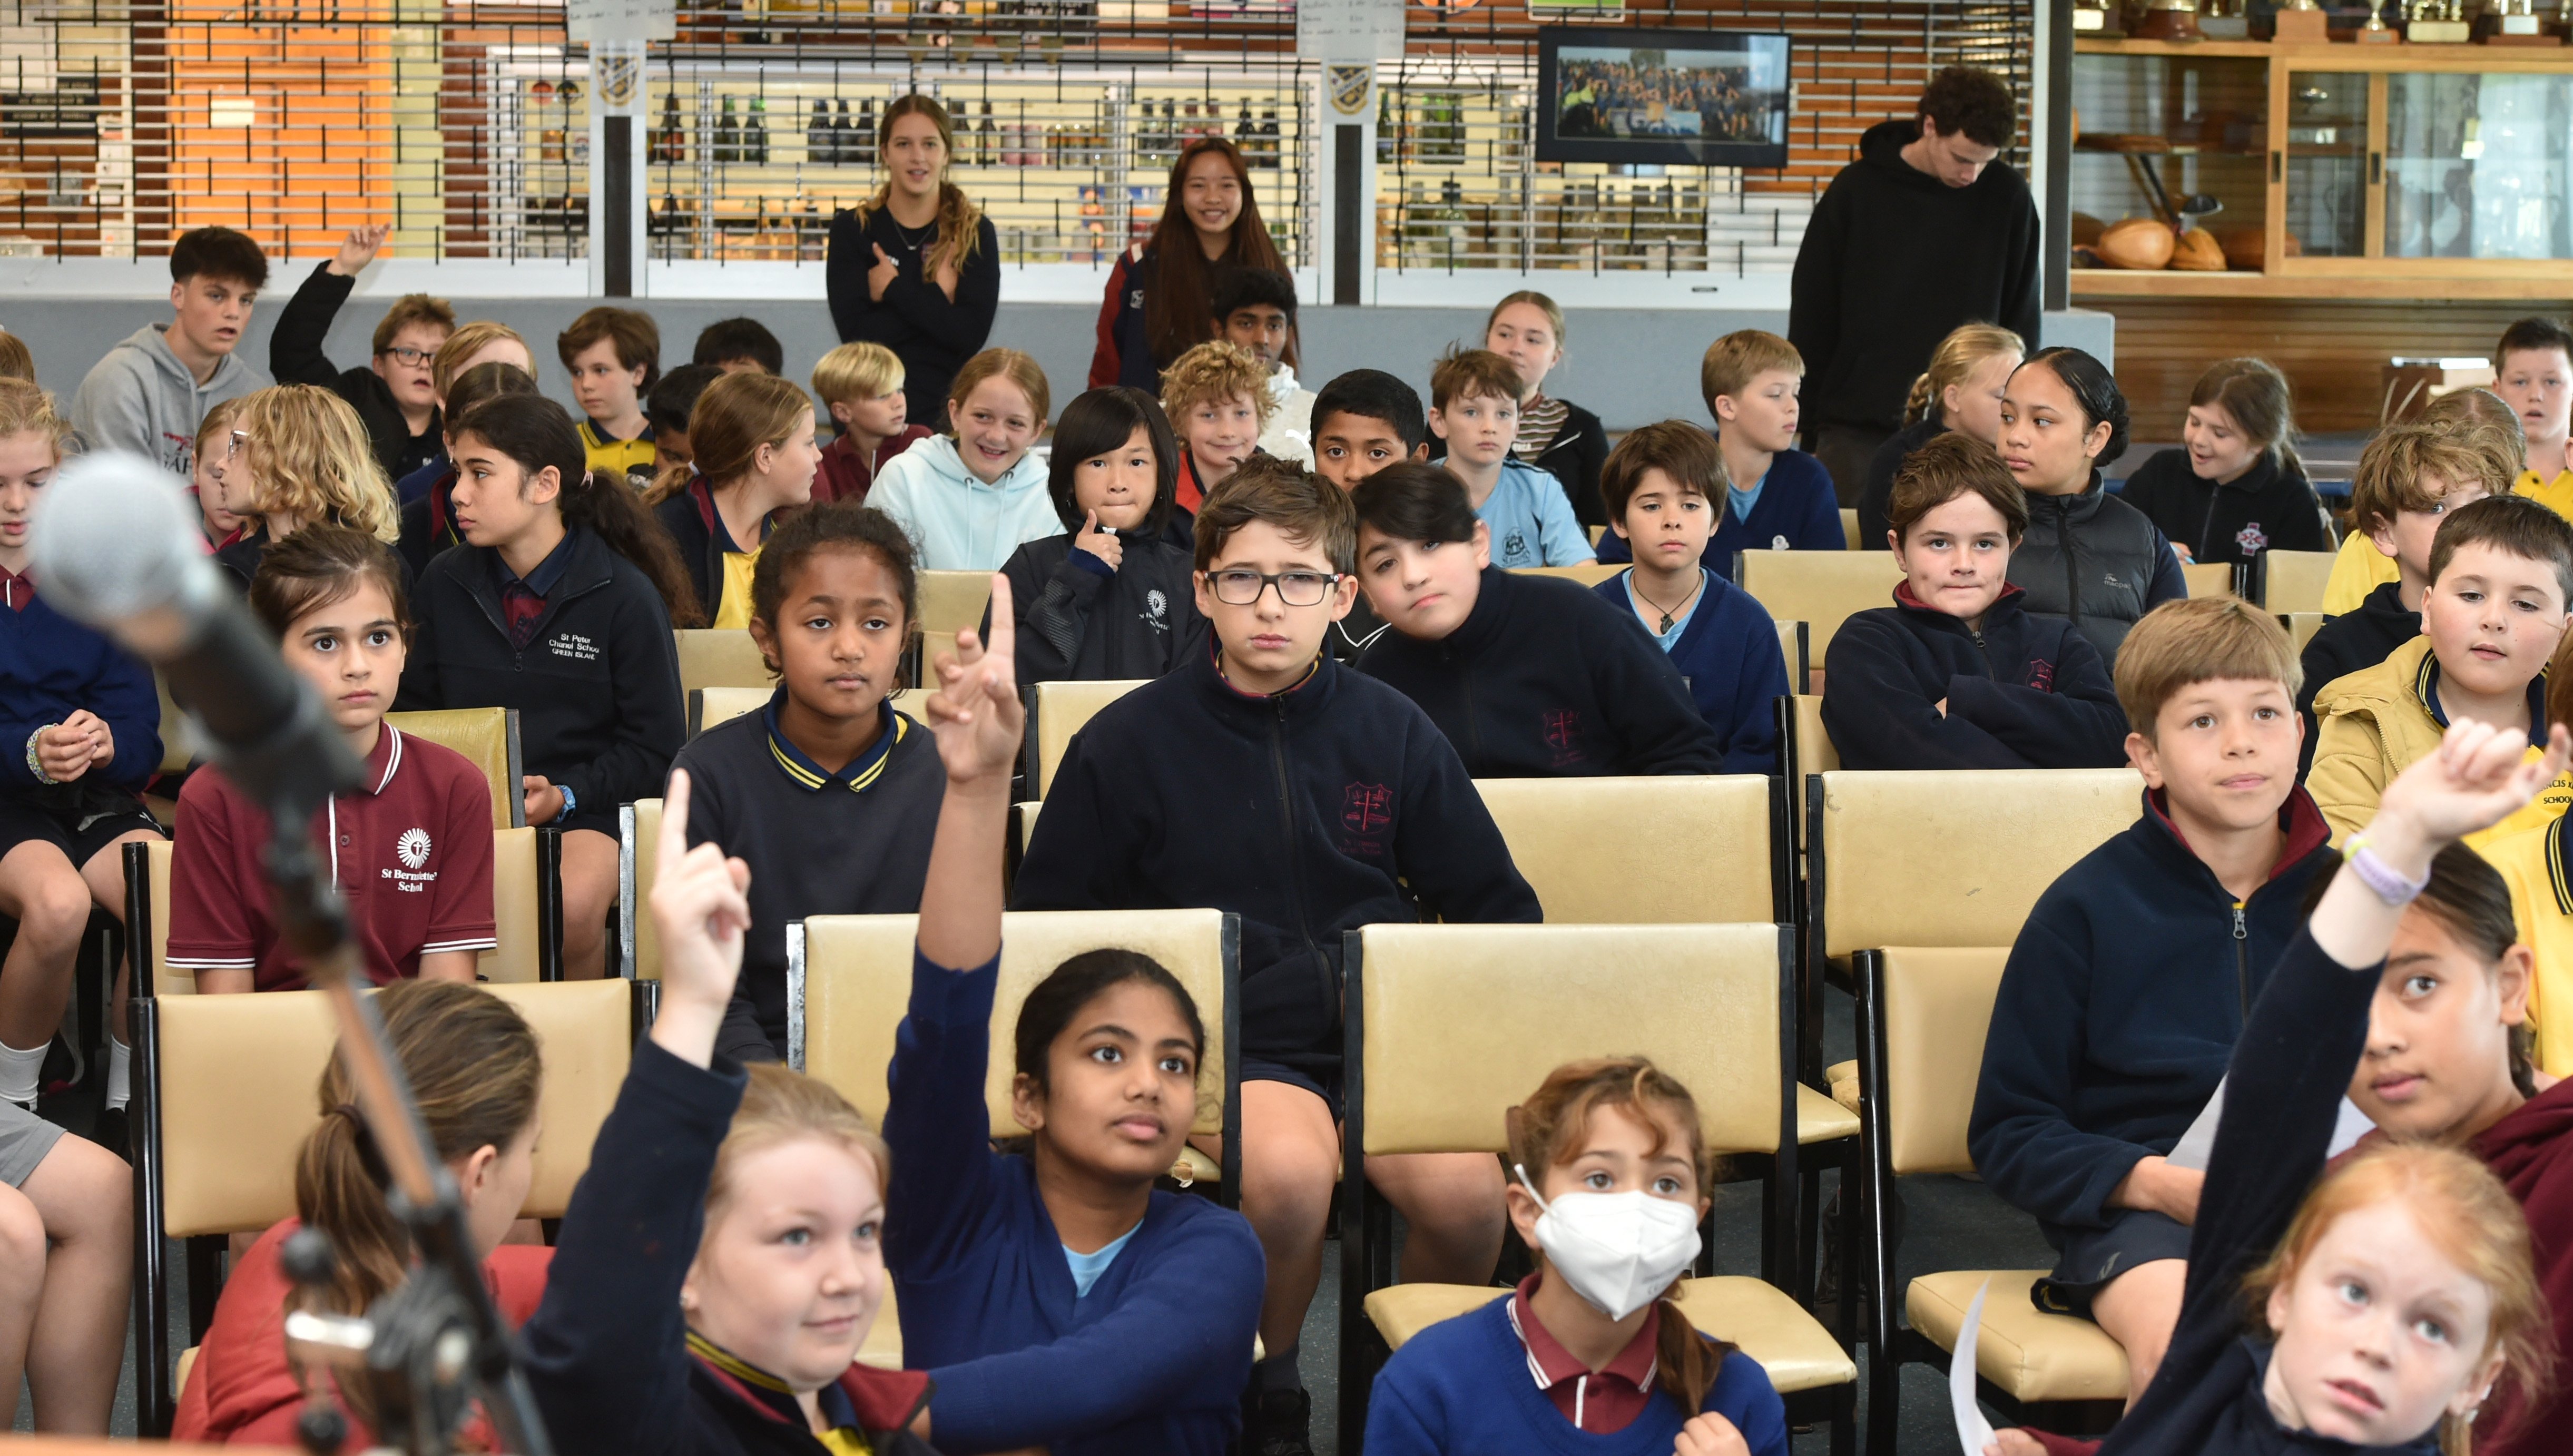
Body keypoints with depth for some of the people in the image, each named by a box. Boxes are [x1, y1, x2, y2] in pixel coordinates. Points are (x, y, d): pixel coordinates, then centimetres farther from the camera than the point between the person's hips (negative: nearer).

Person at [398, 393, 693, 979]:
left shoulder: (626, 595, -2)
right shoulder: (445, 583, 11)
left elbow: (657, 745, 1)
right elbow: (416, 708, 21)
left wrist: (565, 796, -13)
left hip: (583, 812, -3)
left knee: (572, 906, -35)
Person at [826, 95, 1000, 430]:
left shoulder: (976, 233, 0)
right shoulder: (851, 230, 0)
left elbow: (971, 334, -12)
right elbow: (855, 332, -11)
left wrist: (894, 290, -11)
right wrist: (935, 300, -14)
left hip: (946, 411, 0)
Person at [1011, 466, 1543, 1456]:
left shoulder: (1390, 732, 9)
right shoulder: (1128, 744, 3)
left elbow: (1496, 909, 17)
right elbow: (1049, 932, 9)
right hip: (1228, 1044, -2)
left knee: (1465, 1190, -29)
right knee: (1290, 1171, -35)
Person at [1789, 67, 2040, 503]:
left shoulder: (2007, 196, 0)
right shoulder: (1856, 190, -2)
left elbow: (2021, 316, 8)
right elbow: (1811, 314, 3)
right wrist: (1811, 427, 3)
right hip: (1856, 429, 0)